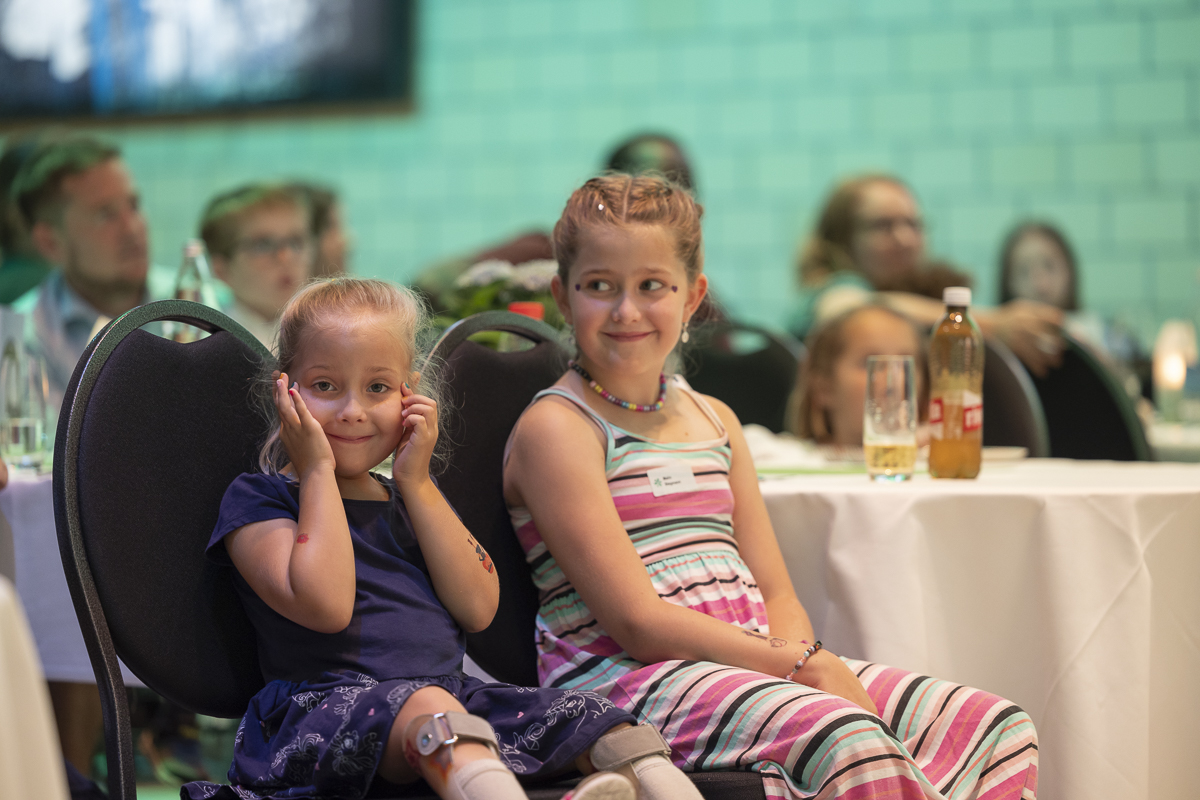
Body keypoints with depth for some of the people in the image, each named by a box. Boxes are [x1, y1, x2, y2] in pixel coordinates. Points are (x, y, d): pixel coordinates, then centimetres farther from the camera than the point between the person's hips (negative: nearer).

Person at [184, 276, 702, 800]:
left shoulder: (413, 498, 23)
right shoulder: (256, 501, 4)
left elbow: (477, 609, 7)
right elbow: (324, 605, -14)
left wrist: (416, 482, 4)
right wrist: (318, 472, -6)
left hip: (450, 692, 6)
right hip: (328, 706, -6)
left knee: (584, 715, -14)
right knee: (423, 706, -38)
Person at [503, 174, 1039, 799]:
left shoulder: (714, 420, 19)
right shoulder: (557, 428, -6)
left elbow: (775, 596, 16)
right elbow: (638, 620, -14)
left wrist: (811, 659, -8)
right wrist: (801, 664, -16)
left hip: (759, 660, 8)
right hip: (625, 678, -8)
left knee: (997, 731, -5)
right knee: (850, 744, -35)